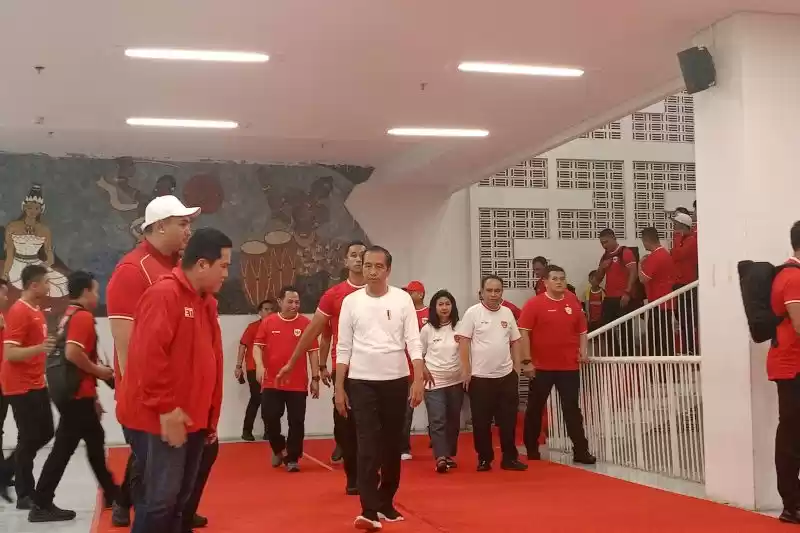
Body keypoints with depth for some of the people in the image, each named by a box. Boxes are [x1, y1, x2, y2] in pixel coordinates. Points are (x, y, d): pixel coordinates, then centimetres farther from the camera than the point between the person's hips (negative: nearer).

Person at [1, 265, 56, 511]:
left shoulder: (36, 310, 10)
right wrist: (39, 348, -34)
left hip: (36, 384, 9)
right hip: (21, 387, -9)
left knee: (45, 433, 12)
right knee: (30, 438, -2)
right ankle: (26, 496, 10)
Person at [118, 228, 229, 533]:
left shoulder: (206, 301, 13)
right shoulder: (164, 294, -15)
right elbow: (148, 356, -23)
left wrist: (211, 415, 17)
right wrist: (165, 408, -21)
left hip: (193, 420, 9)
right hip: (160, 421, -9)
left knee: (180, 498, 15)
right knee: (160, 500, -5)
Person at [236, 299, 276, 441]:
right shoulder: (252, 327, -2)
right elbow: (243, 346, -2)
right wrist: (239, 366, -6)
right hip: (253, 368, -3)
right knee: (256, 398, -5)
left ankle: (268, 430, 16)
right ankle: (246, 430, 4)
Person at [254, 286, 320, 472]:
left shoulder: (306, 323, 0)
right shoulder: (268, 322, 2)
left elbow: (313, 352, 2)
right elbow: (257, 346, 2)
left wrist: (315, 378, -1)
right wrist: (259, 365, -17)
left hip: (298, 384, -1)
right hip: (272, 382, 1)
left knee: (296, 422, 1)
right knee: (270, 418, 0)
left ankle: (292, 458, 15)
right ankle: (278, 449, 27)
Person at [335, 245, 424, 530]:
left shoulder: (402, 299, -1)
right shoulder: (351, 301, 0)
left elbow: (413, 342, -4)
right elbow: (344, 348, 3)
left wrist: (419, 380, -14)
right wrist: (338, 388, 1)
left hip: (396, 380, 1)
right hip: (361, 382, -1)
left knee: (392, 444, 10)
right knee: (368, 445, -8)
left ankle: (386, 503, 23)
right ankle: (369, 510, -10)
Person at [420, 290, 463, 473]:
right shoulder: (427, 329, -1)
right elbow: (419, 353, 6)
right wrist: (424, 371, -5)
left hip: (456, 381, 2)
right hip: (434, 381, -2)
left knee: (453, 420, 11)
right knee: (437, 420, -12)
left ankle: (450, 454, 24)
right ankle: (440, 458, -18)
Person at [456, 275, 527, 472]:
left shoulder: (507, 313, 8)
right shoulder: (473, 312, -6)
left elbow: (515, 342, 15)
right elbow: (463, 342, -8)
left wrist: (516, 367, 9)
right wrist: (466, 371, -12)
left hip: (506, 375, 4)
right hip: (480, 376, -4)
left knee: (508, 419, 7)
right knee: (482, 421, 4)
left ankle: (509, 458, 15)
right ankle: (484, 458, 16)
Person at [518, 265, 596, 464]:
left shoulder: (573, 303, 6)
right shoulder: (534, 304, -6)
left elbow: (582, 330, 16)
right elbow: (524, 332, -8)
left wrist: (583, 351, 1)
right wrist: (527, 361, -12)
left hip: (569, 366, 2)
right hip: (541, 366, -2)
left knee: (572, 409, 3)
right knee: (535, 409, 9)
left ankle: (581, 451, 5)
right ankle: (532, 450, 23)